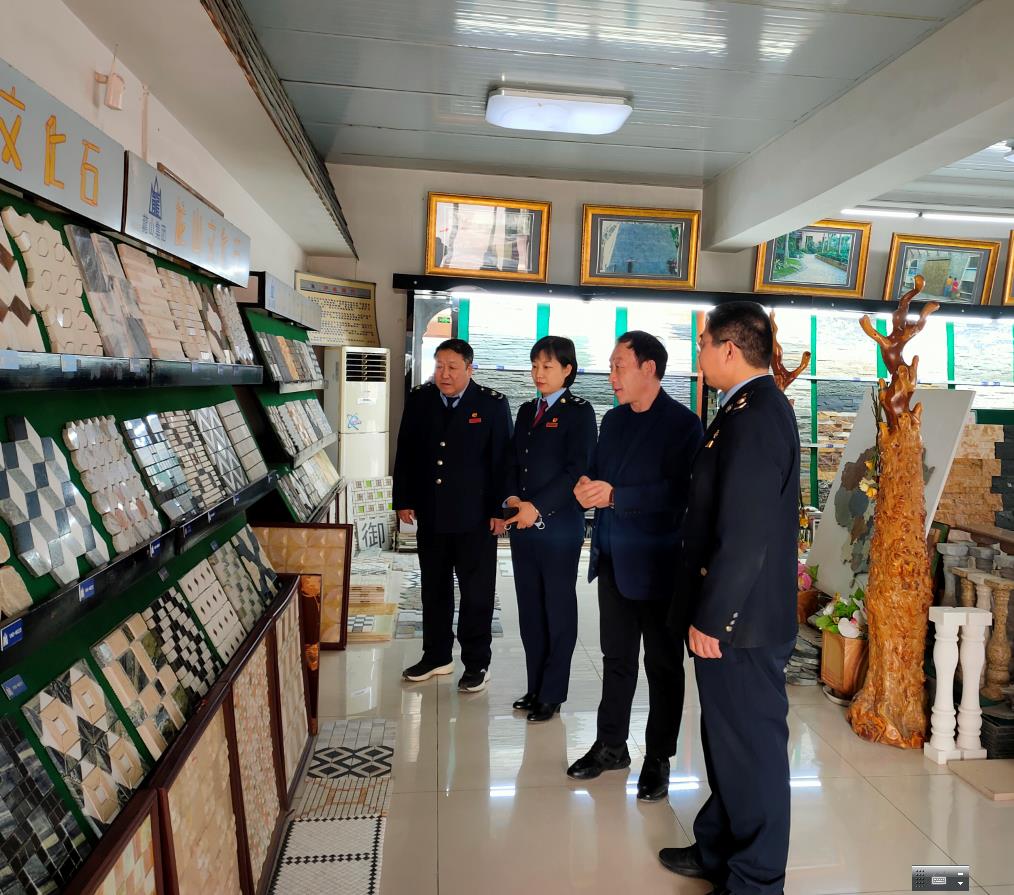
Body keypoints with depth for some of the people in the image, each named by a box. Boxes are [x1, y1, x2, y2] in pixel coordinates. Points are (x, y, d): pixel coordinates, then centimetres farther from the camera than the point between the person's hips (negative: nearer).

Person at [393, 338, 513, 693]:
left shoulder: (492, 404, -7)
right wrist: (403, 500, 4)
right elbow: (405, 453, 7)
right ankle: (436, 655, 31)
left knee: (477, 592, 7)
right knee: (434, 588, 15)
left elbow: (502, 460, -6)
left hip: (475, 517, -4)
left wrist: (499, 510, -8)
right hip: (430, 514, 4)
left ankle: (476, 663, 21)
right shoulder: (419, 399, 3)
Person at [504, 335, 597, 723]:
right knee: (529, 608, 11)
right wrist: (512, 497, -4)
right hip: (523, 524, 6)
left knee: (558, 609, 4)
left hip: (559, 525, -6)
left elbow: (577, 469, -12)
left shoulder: (579, 412, -5)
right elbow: (513, 461, 15)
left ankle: (552, 694, 15)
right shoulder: (527, 410, 15)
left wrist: (537, 507, -17)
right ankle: (535, 687, 23)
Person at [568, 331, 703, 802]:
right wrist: (587, 487, -8)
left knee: (663, 664, 9)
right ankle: (611, 745, 32)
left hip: (656, 566, -7)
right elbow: (597, 472, 15)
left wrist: (615, 495, -25)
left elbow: (678, 492, -21)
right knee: (616, 657, 18)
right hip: (613, 560, 7)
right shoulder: (613, 420, 11)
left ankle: (658, 759, 22)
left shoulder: (682, 423, -12)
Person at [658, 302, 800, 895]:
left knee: (753, 747, 6)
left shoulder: (754, 416, -22)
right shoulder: (759, 407, 10)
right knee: (727, 739, 22)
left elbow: (745, 533, -26)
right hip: (738, 610, 10)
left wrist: (710, 618, -19)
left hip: (743, 620, -10)